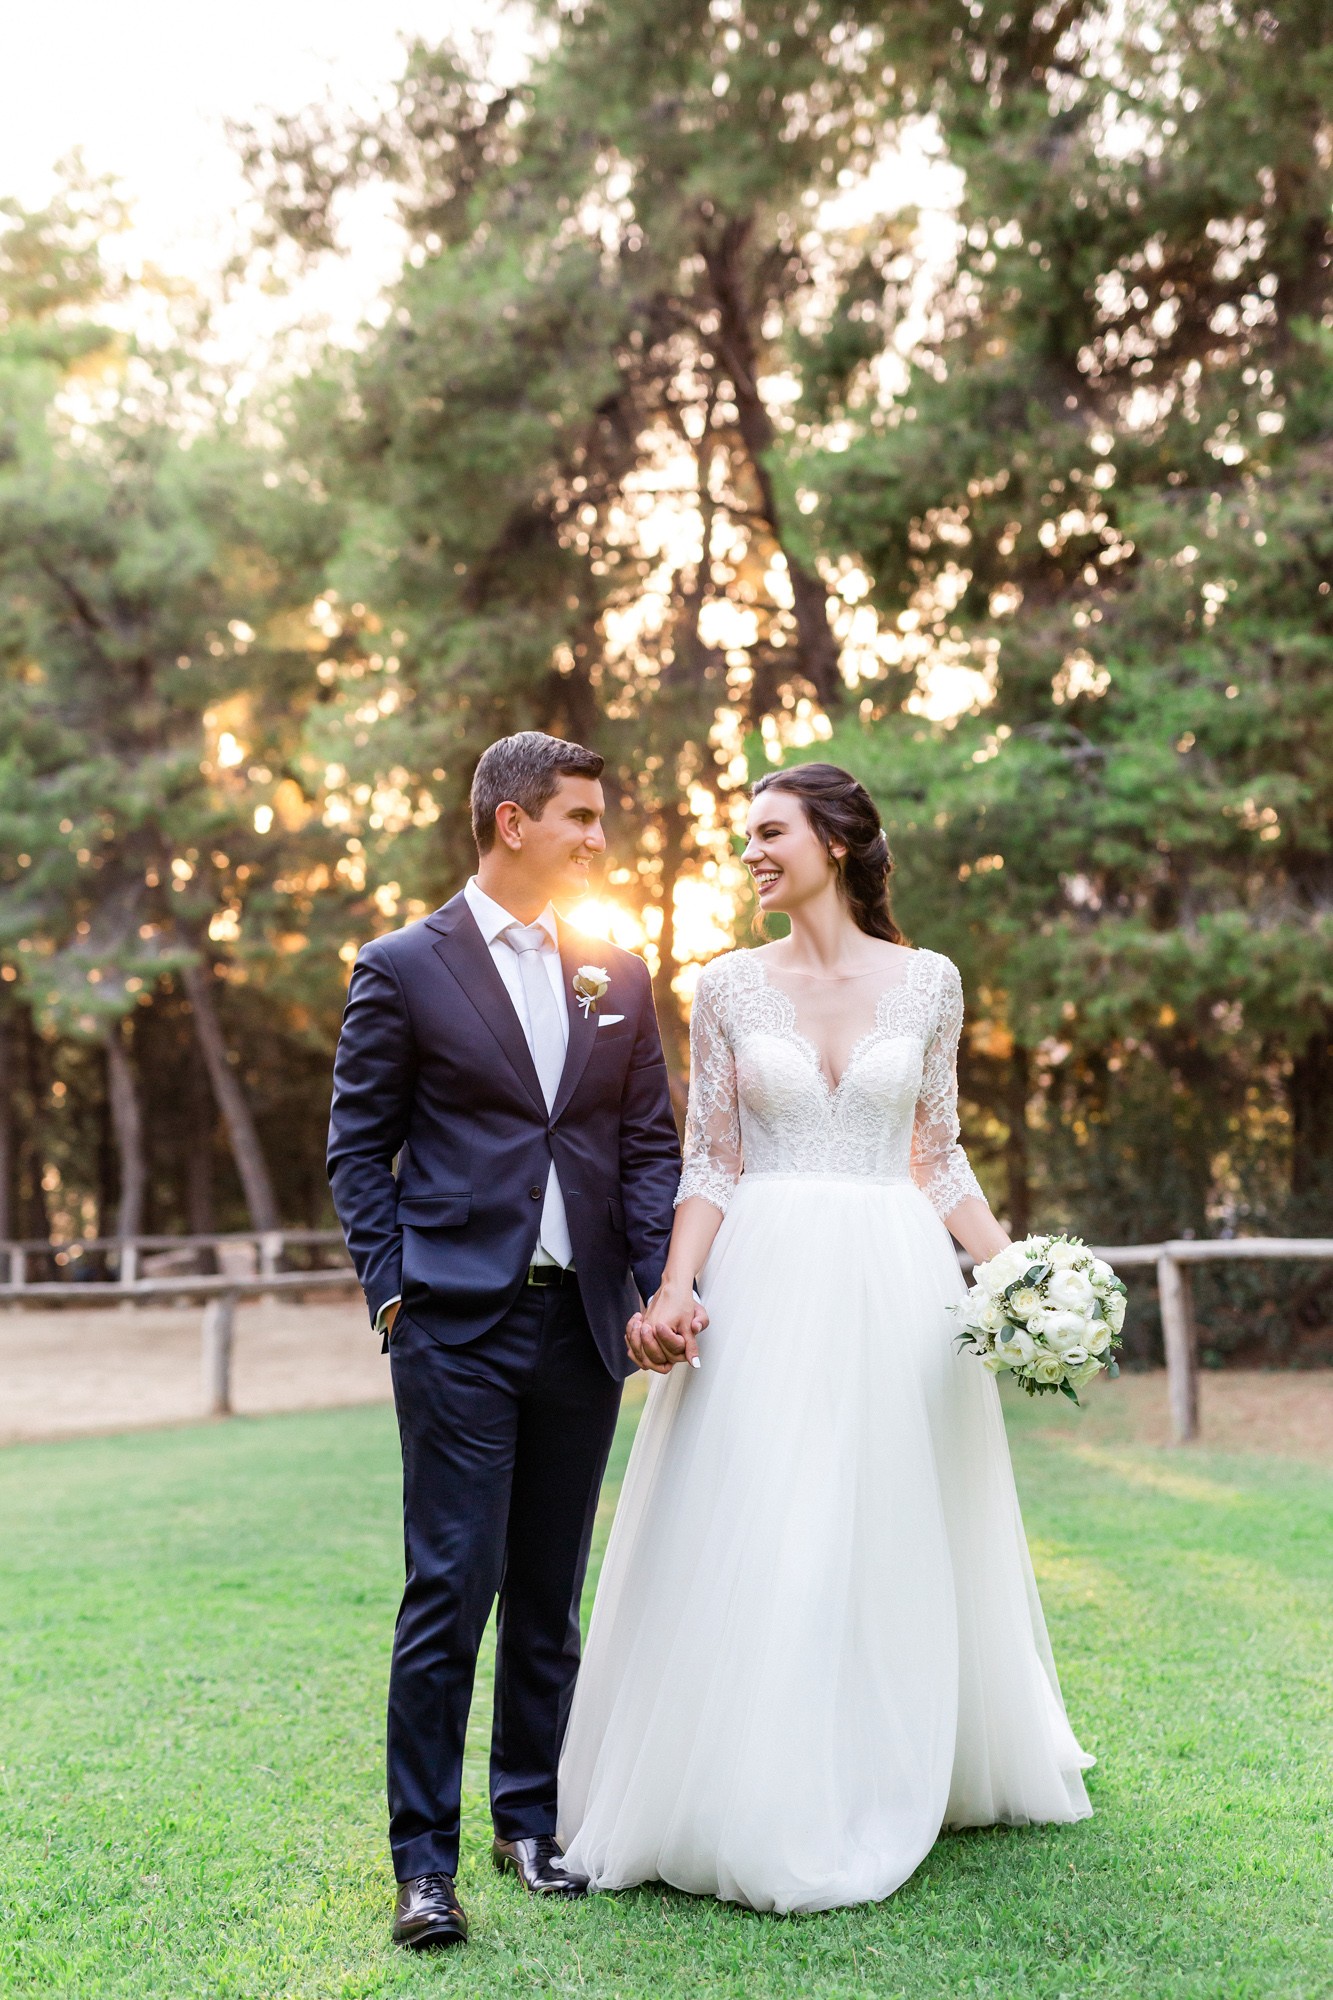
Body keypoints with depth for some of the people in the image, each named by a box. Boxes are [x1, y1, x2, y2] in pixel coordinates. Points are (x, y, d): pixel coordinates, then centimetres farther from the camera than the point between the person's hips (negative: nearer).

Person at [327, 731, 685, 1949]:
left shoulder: (617, 974, 11)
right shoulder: (405, 968, -1)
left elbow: (650, 1143, 11)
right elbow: (360, 1149, 1)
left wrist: (661, 1285, -1)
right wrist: (393, 1294, -7)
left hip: (583, 1324, 4)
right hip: (460, 1328, -4)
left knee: (551, 1596, 12)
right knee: (451, 1590, -5)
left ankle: (530, 1822, 26)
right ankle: (425, 1861, 5)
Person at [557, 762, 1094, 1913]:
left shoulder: (927, 983, 5)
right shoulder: (729, 988, 4)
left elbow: (938, 1159, 8)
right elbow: (711, 1163, 2)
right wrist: (673, 1294, -10)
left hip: (897, 1284, 1)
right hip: (766, 1286, -1)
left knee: (897, 1537, 8)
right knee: (753, 1541, -1)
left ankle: (885, 1789, 27)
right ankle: (759, 1804, 12)